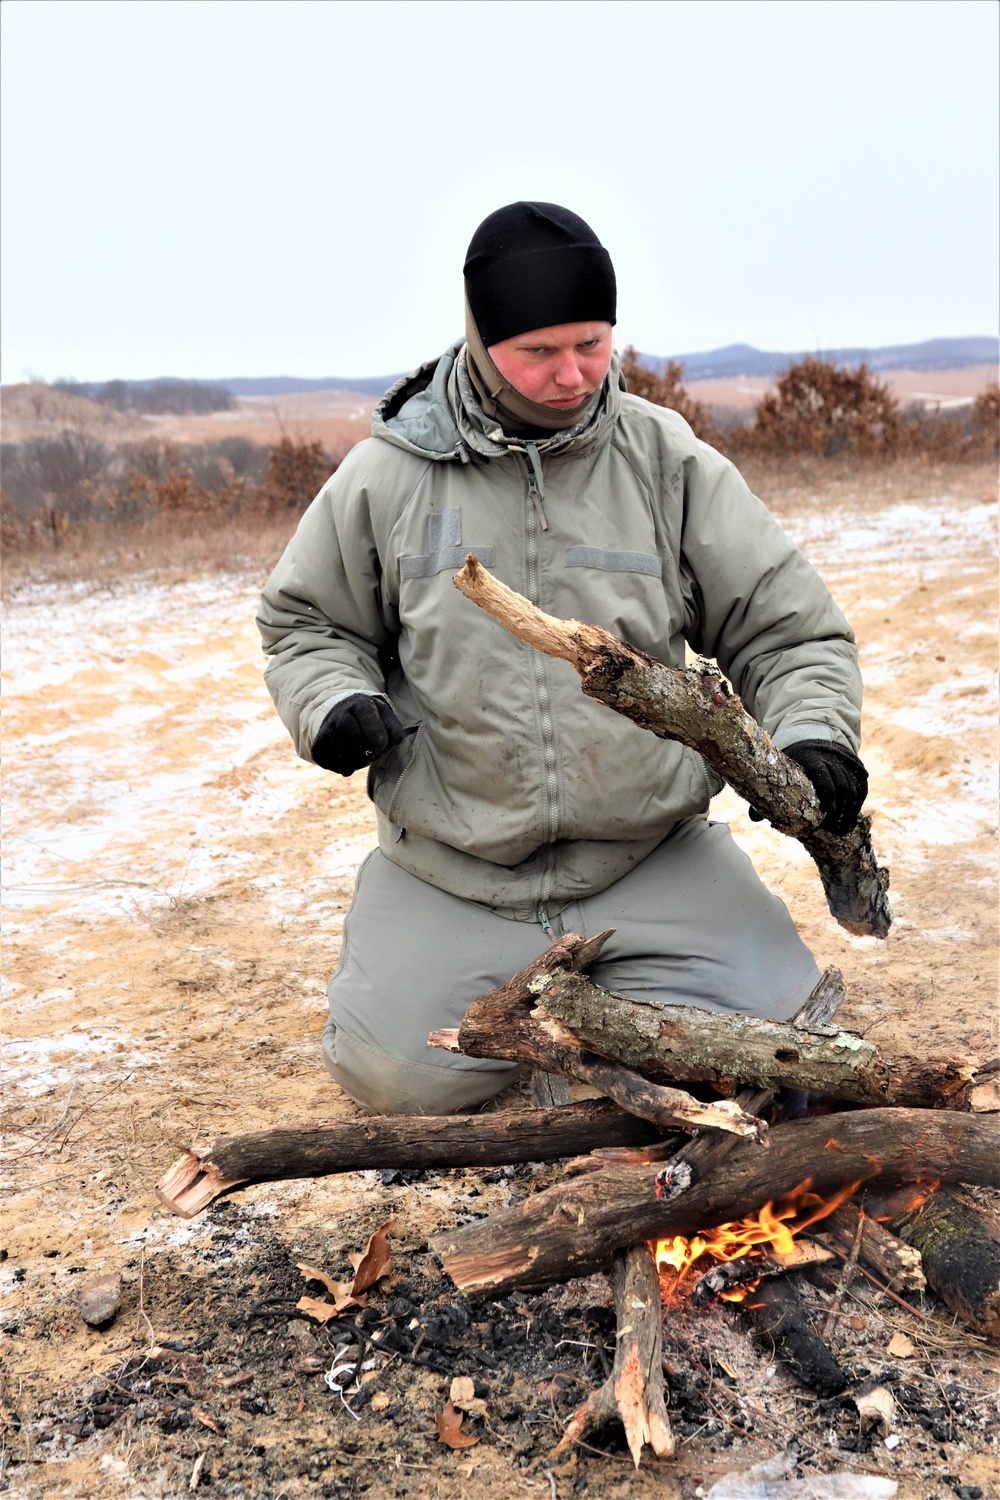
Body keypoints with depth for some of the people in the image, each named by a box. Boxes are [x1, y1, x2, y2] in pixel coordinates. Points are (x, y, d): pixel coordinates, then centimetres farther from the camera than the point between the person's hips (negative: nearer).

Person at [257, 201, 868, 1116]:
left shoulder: (672, 464, -1)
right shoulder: (388, 475, -2)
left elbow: (786, 628, 3)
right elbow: (307, 623, 12)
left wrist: (813, 735, -16)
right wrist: (334, 703, -9)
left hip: (653, 858, 1)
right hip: (447, 873, 0)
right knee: (395, 1077, -10)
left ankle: (600, 998, 21)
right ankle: (522, 994, 24)